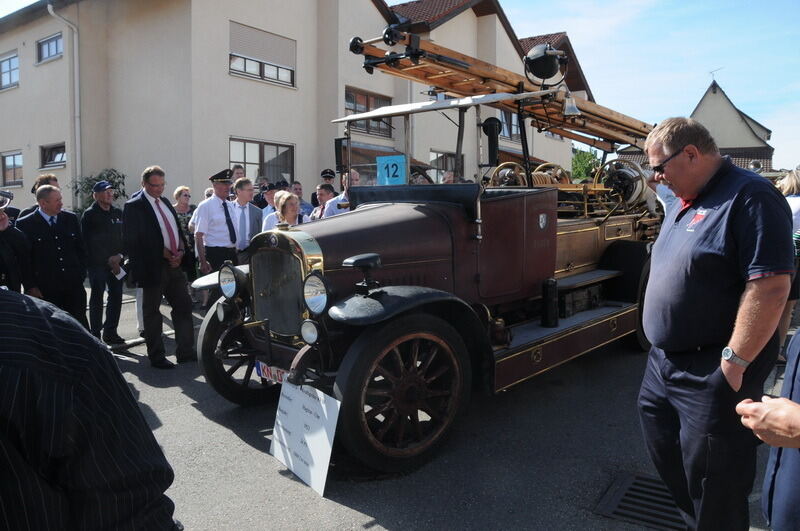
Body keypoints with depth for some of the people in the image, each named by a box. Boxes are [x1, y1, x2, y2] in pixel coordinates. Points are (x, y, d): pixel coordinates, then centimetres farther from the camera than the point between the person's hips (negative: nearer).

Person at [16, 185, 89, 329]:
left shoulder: (71, 218, 7)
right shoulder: (25, 224, -4)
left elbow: (81, 248, 14)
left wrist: (81, 273, 5)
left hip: (74, 285, 3)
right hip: (46, 289, -3)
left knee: (81, 325, 7)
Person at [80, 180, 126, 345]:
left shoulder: (118, 212, 13)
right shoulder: (90, 215, -4)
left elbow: (124, 236, 13)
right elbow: (88, 242, -9)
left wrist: (120, 256, -3)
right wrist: (108, 260, -11)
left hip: (115, 262, 5)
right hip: (97, 263, -5)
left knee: (116, 296, 6)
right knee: (97, 298, -1)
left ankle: (110, 332, 17)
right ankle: (95, 335, 5)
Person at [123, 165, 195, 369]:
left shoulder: (166, 203, 13)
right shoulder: (134, 207, -9)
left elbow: (177, 230, 18)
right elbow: (131, 241, -15)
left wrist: (180, 251, 0)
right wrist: (162, 252, -16)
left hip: (174, 264, 7)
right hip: (153, 267, -7)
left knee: (184, 306, 8)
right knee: (152, 312, 6)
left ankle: (185, 351, 18)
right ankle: (156, 357, 15)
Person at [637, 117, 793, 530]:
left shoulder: (749, 198, -18)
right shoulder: (684, 203, 12)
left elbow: (770, 286, -25)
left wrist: (734, 362, -24)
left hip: (713, 374, -9)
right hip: (665, 362, 10)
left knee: (711, 482, 4)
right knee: (666, 455, 23)